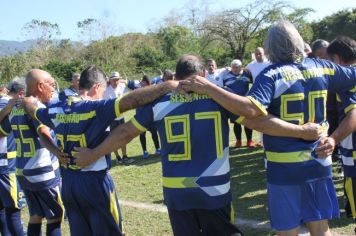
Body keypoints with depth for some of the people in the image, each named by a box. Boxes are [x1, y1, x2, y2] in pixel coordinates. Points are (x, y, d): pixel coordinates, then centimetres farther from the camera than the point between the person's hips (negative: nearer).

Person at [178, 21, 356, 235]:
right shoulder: (321, 67, 2)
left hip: (285, 166, -4)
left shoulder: (272, 75, -13)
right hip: (319, 161, 4)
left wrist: (207, 87, -27)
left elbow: (251, 109, -29)